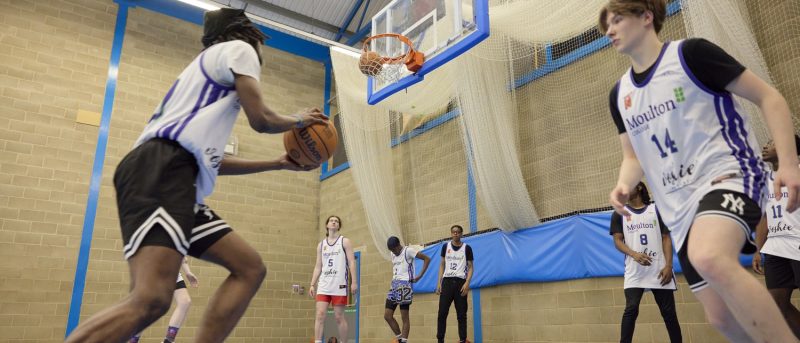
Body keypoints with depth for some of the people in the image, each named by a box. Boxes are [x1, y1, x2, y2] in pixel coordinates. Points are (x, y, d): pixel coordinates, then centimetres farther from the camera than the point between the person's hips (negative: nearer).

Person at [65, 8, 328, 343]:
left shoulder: (210, 66, 36)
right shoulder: (238, 47, 11)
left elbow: (212, 160, 35)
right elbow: (260, 120, 2)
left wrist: (276, 163, 39)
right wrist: (300, 120, 23)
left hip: (172, 177, 10)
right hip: (161, 168, -10)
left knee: (250, 268, 6)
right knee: (150, 300, -25)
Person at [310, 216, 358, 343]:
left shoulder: (345, 242, 5)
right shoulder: (321, 245, 15)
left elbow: (351, 262, -2)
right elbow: (318, 267, 15)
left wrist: (354, 282, -11)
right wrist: (312, 285, 7)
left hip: (339, 284, -3)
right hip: (323, 285, 3)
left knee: (339, 317, 0)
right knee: (320, 315, -7)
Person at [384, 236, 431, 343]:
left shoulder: (408, 251, -7)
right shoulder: (393, 254, 16)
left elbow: (427, 259, -9)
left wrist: (420, 275, -11)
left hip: (404, 285, -8)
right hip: (394, 285, 8)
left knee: (404, 317, -4)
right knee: (387, 315, 4)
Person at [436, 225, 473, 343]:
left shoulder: (467, 248, 2)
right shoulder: (445, 246, 9)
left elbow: (470, 267, 3)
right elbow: (442, 265, 13)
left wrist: (467, 283, -11)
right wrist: (439, 282, 4)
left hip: (460, 282, -2)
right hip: (447, 281, 2)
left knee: (461, 314, 2)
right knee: (442, 313, -3)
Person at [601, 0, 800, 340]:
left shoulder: (690, 53, -5)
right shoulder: (620, 94, 12)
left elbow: (769, 97, -3)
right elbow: (633, 157, 17)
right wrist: (624, 186, -5)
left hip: (726, 173, -6)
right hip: (679, 209, 6)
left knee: (710, 258, -38)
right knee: (721, 315, 4)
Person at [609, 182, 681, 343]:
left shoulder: (656, 209, 10)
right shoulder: (619, 214, 9)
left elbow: (666, 238, 6)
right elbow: (617, 241, 3)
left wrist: (668, 265, -5)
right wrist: (634, 254, -17)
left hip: (659, 269, 1)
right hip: (634, 270, -1)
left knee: (669, 311, 4)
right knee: (631, 309, -10)